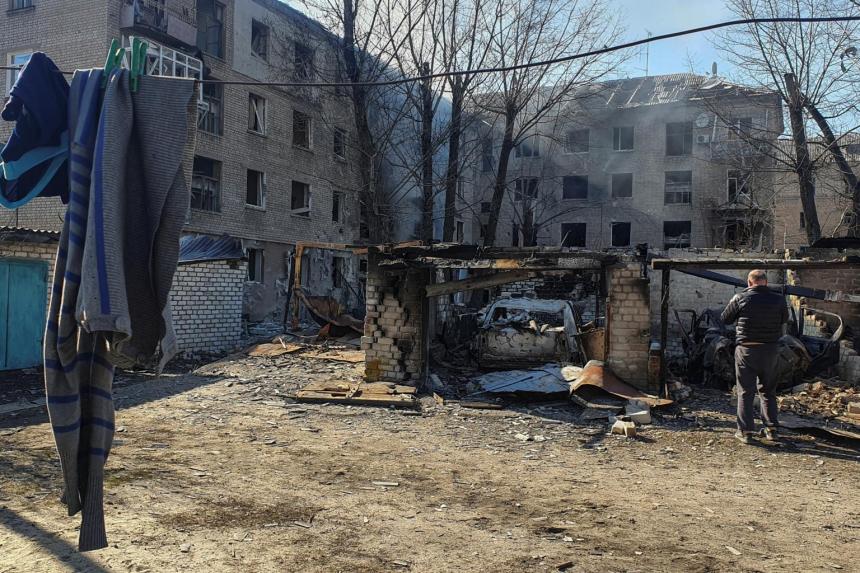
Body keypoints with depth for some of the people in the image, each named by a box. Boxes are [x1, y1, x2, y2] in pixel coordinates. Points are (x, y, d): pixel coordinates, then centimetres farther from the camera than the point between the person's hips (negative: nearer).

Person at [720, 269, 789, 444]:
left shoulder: (740, 298, -11)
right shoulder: (778, 299, -3)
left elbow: (725, 319, 0)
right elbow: (785, 319, 14)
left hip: (746, 350, -3)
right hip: (770, 350, 3)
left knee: (745, 391, 4)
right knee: (768, 390, 17)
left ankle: (745, 431, 3)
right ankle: (771, 428, 19)